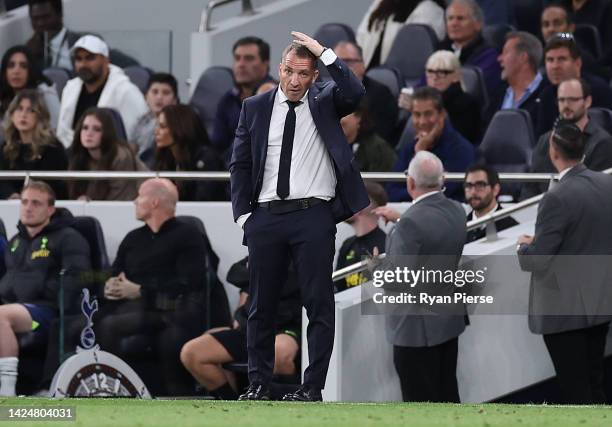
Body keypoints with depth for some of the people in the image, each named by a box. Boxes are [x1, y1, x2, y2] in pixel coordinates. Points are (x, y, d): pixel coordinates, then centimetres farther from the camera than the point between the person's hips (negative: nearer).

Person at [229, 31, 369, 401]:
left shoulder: (325, 102, 4)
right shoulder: (255, 108, 8)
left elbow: (355, 94, -18)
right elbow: (240, 164, 10)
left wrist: (325, 53, -17)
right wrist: (243, 214, 2)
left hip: (313, 216, -2)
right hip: (266, 217, 2)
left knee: (319, 305, -2)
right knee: (262, 305, 8)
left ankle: (313, 387, 2)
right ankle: (259, 384, 16)